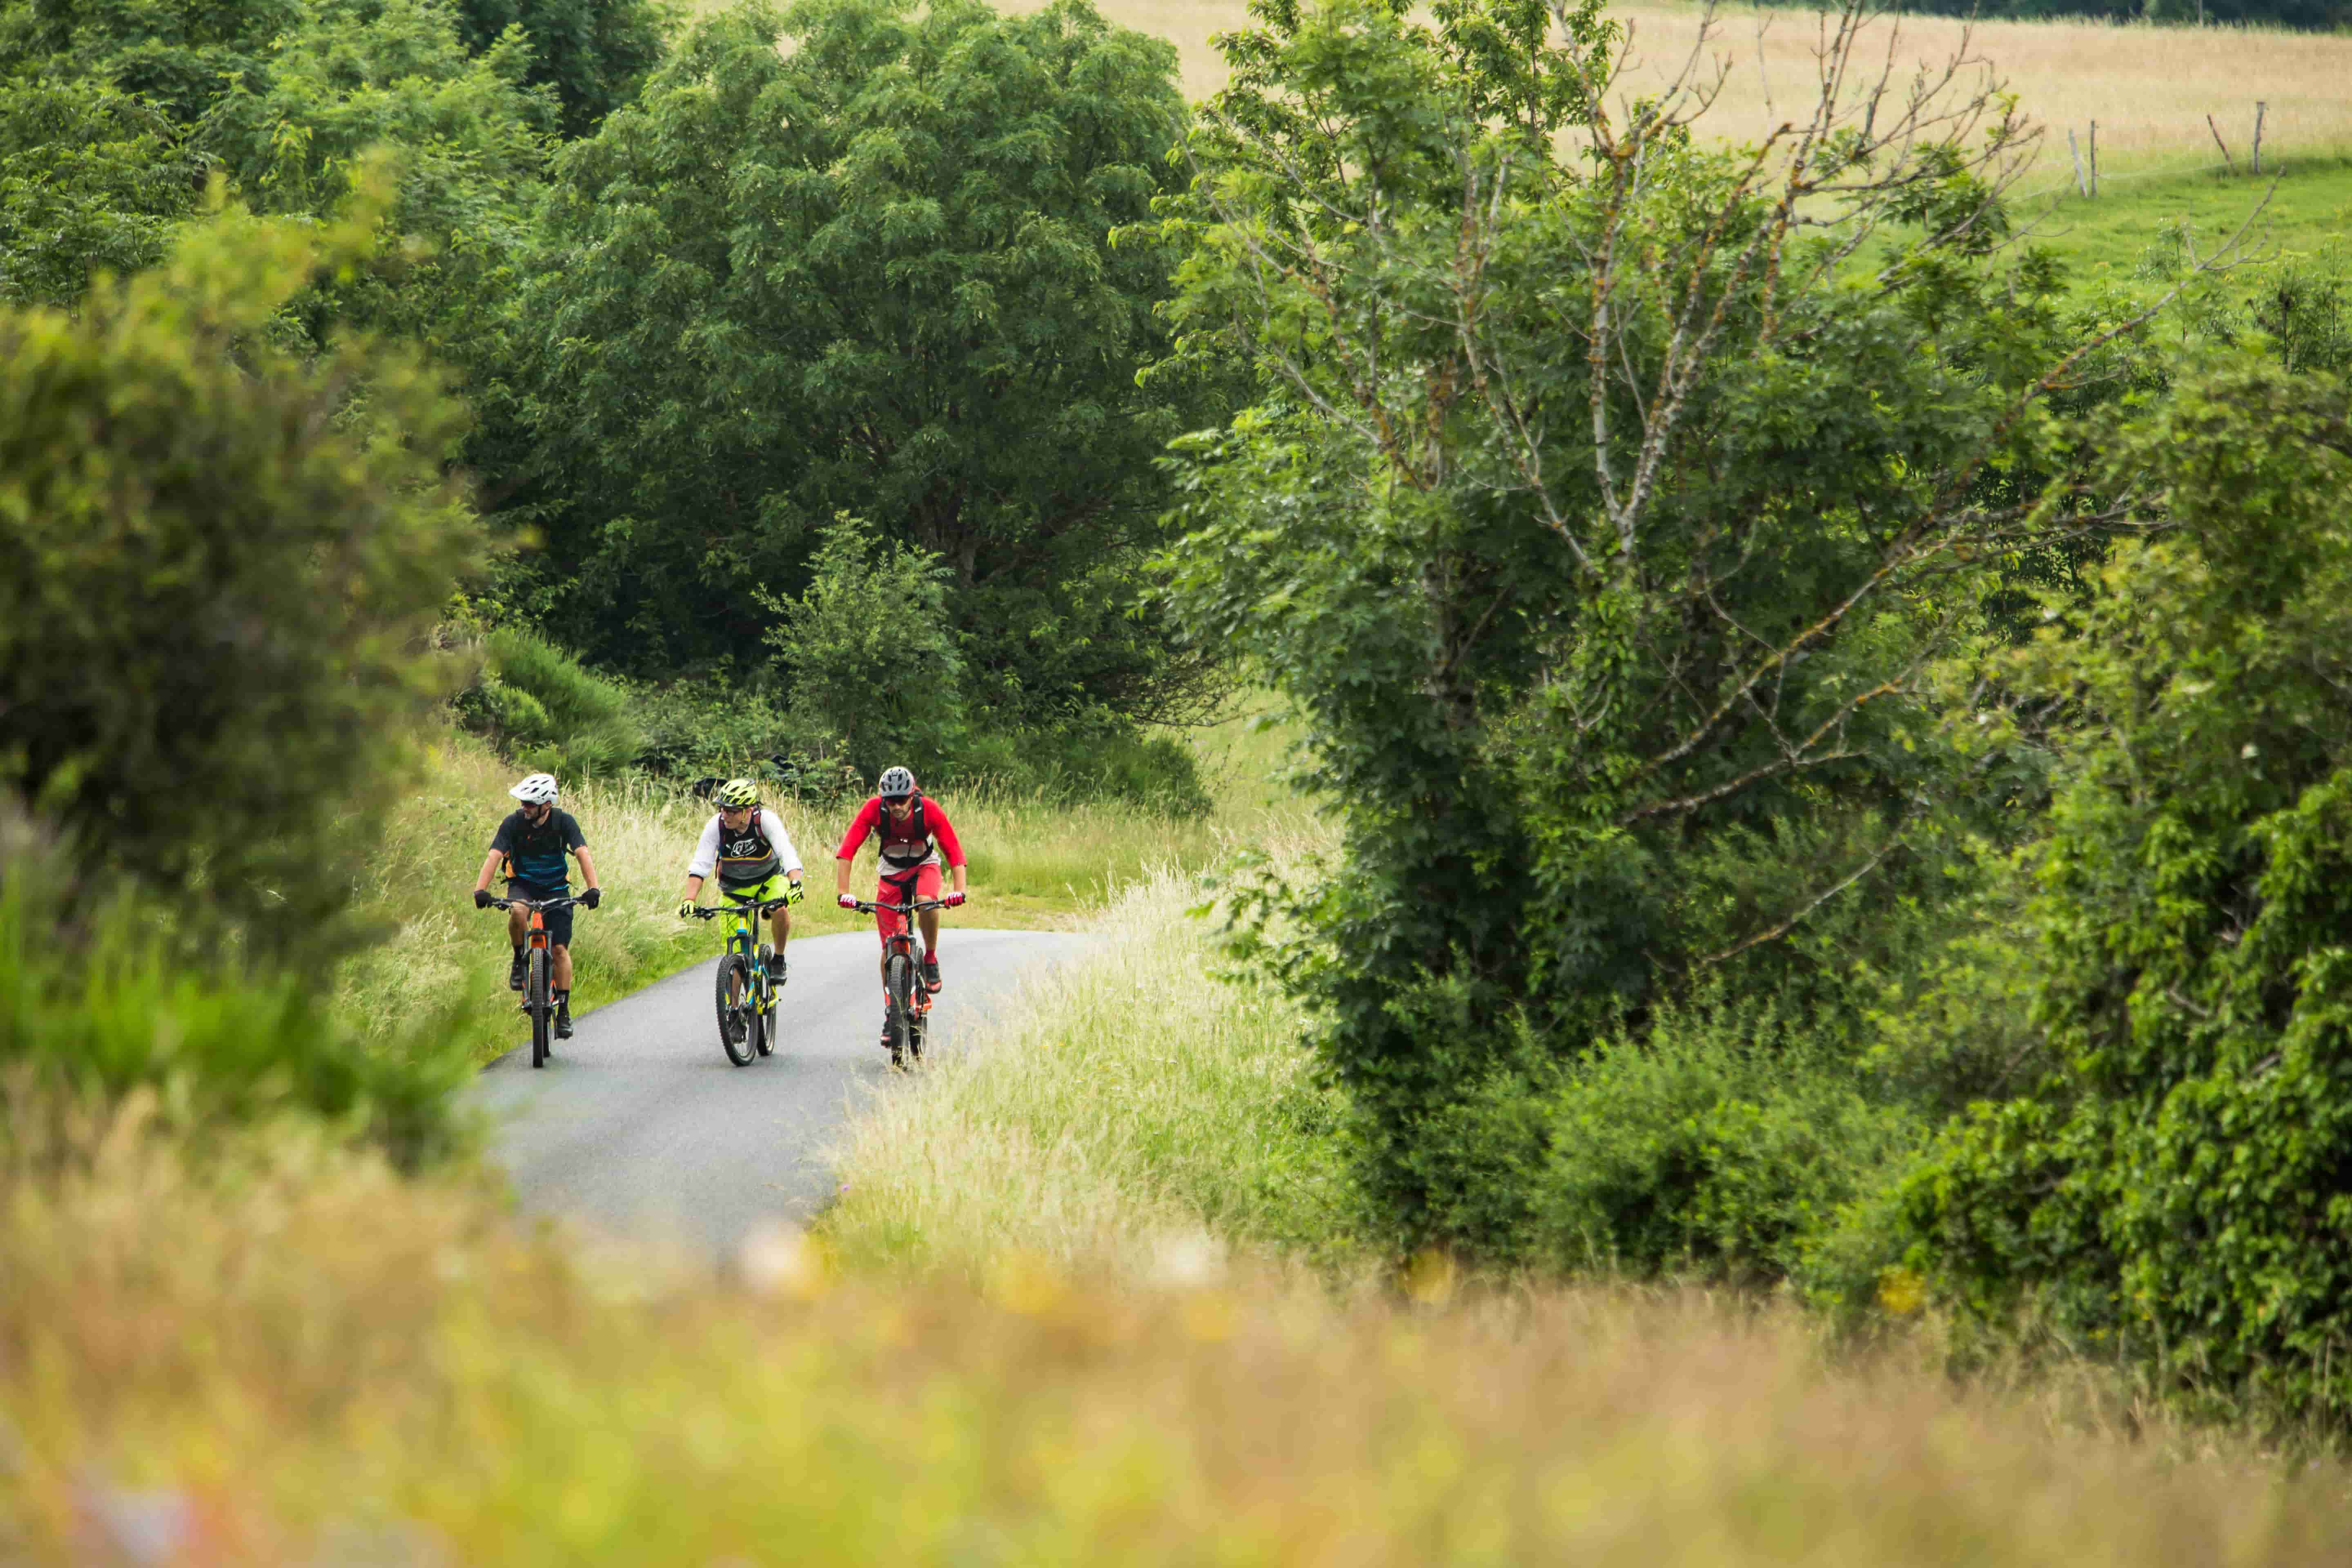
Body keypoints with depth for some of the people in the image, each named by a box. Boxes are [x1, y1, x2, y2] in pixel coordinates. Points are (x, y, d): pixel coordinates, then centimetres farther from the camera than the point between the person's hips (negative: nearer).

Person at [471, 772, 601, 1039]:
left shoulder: (564, 822, -18)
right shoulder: (514, 823, -17)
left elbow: (583, 854, -26)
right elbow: (494, 856, -25)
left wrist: (592, 888, -42)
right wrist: (481, 890, -40)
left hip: (556, 888, 0)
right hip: (523, 884, 0)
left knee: (560, 949, -9)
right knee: (518, 913, -36)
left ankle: (563, 1010, 2)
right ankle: (519, 961, -10)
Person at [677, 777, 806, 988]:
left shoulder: (766, 820, -28)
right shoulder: (717, 825, -24)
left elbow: (788, 854, -38)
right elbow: (699, 867, -26)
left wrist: (795, 884, -56)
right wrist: (689, 900, -40)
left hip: (768, 880, -1)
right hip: (735, 887, 1)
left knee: (781, 910, -33)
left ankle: (778, 961, -8)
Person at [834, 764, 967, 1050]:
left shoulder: (928, 809, -27)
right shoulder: (874, 809, -26)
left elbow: (954, 851, -29)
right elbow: (847, 850, -30)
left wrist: (959, 890, -43)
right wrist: (842, 892, -41)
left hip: (924, 866, -1)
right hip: (891, 872, 1)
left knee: (927, 902, -36)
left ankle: (931, 960, -11)